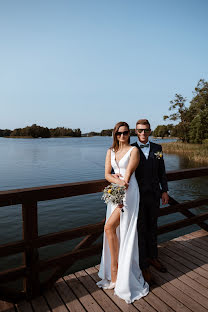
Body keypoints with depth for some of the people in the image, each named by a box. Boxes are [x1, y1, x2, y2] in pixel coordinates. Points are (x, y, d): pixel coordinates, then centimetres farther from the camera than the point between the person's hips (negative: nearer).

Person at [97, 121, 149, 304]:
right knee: (115, 231, 10)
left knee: (109, 227, -13)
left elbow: (127, 175, -11)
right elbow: (107, 174, 6)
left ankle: (114, 272, 5)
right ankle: (115, 272, 28)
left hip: (129, 192, -6)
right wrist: (118, 181, -14)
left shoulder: (134, 150, -3)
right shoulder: (111, 151, 13)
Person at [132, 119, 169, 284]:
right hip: (137, 196, -4)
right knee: (140, 230, 6)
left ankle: (152, 257, 41)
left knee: (152, 227, 20)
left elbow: (161, 171, 8)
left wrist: (164, 190, 6)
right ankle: (143, 266, 24)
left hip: (154, 195, 4)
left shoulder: (157, 148, 4)